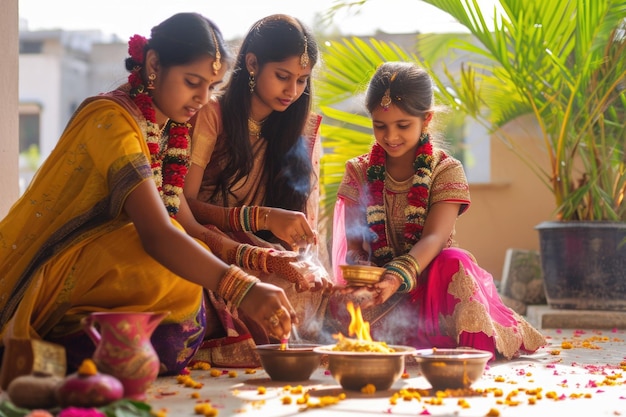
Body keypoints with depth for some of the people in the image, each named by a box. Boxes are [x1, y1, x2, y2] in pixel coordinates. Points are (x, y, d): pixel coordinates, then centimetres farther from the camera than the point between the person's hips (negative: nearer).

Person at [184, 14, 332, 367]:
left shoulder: (305, 131, 14)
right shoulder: (212, 117, 0)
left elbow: (308, 225, 9)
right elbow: (184, 205, -11)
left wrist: (316, 271, -13)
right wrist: (262, 218, -24)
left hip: (282, 267, 3)